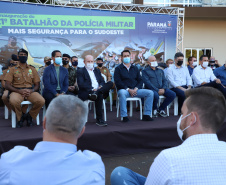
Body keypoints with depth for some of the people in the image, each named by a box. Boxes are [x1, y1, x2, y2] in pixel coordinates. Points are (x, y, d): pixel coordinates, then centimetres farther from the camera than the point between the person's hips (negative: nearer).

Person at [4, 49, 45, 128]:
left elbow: (37, 85, 14)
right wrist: (19, 91, -14)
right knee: (13, 101, -38)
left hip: (30, 91, 1)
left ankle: (29, 115, 0)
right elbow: (7, 85, 4)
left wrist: (31, 91, -10)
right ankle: (20, 117, -4)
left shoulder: (32, 69, 19)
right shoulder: (12, 69, 14)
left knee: (41, 101, -31)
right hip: (17, 91, -1)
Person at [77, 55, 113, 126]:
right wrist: (92, 89, -23)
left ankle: (96, 92, -41)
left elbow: (102, 81, 18)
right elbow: (81, 84, -9)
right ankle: (99, 119, -39)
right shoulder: (80, 71, 7)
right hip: (86, 93, -6)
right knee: (99, 96, -38)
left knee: (110, 83, -21)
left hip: (98, 89, 6)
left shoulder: (97, 70, 28)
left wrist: (101, 86, -9)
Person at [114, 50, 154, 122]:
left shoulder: (135, 68, 20)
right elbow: (117, 82, -5)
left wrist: (136, 89, -8)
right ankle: (124, 116, -31)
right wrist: (128, 89, -16)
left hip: (135, 90, 4)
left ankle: (146, 115, -13)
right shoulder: (118, 69, 7)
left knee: (150, 93, -16)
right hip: (124, 89, -4)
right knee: (122, 93, -40)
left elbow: (140, 80, 13)